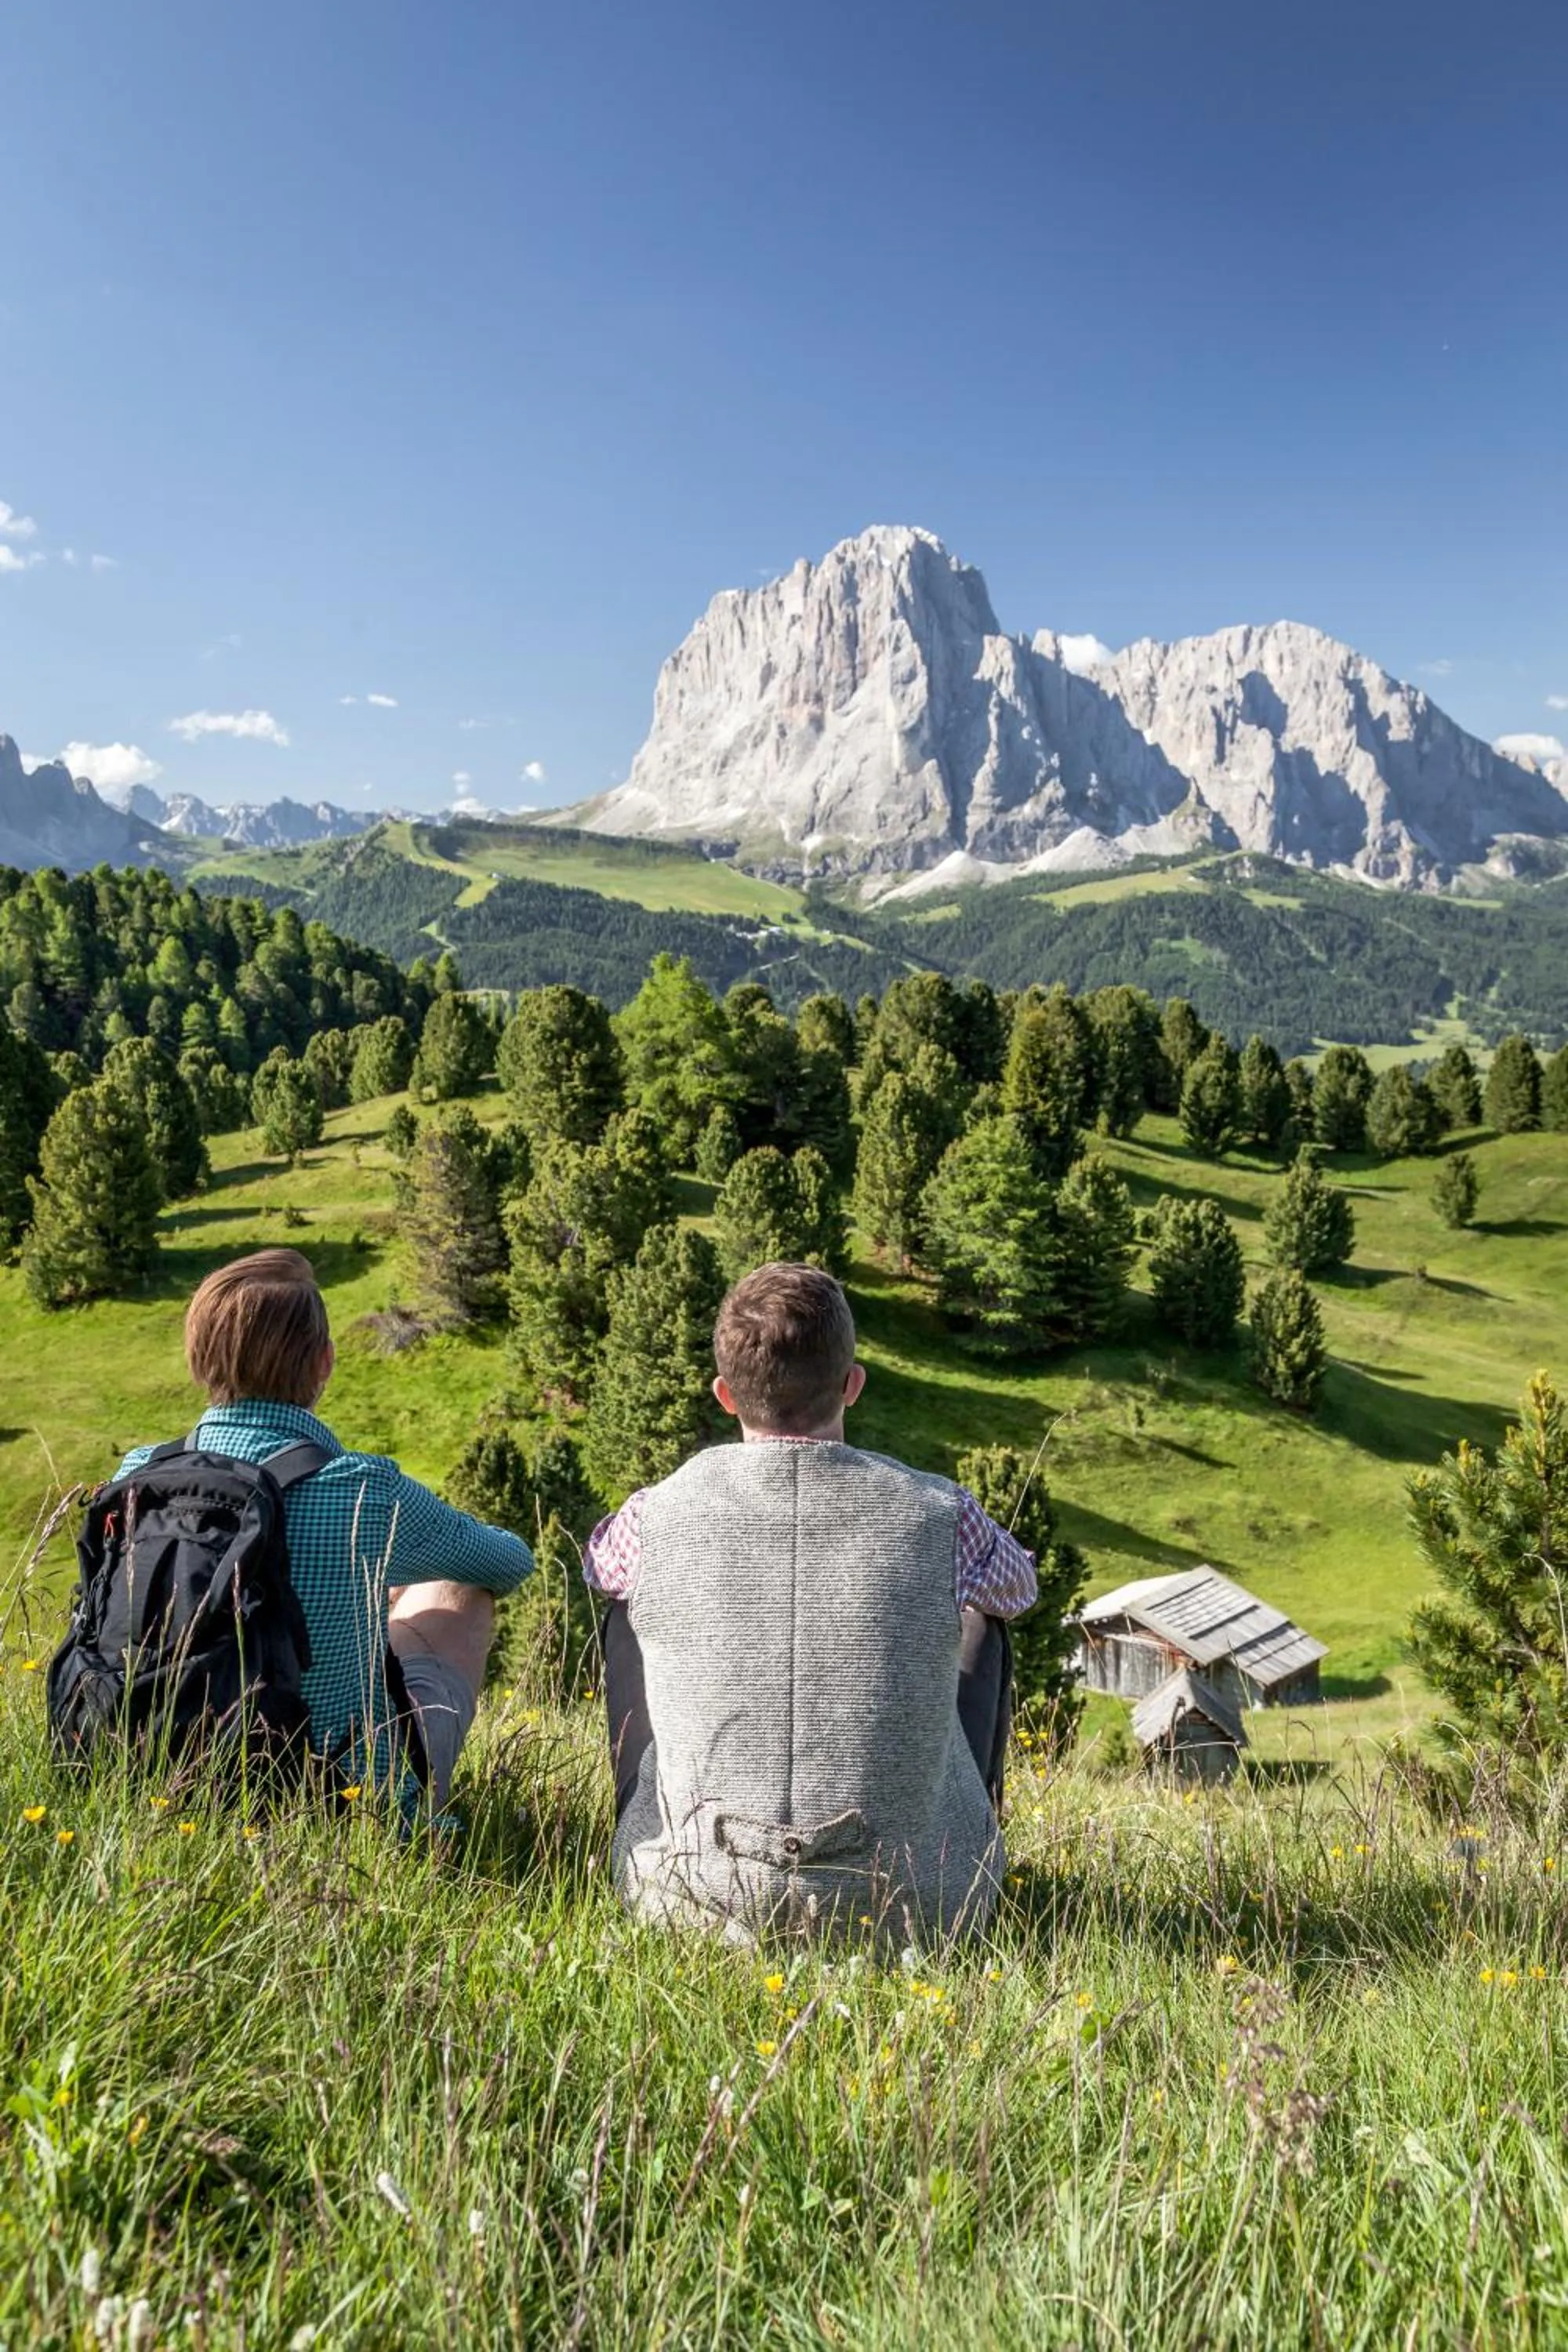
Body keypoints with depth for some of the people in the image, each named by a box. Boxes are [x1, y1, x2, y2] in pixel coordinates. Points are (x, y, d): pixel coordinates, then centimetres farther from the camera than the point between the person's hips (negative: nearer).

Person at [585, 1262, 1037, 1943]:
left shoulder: (662, 1513, -12)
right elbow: (1019, 1585, 13)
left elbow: (597, 1559, 15)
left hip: (691, 1899, 1)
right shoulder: (940, 1515, -12)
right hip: (912, 1907, 0)